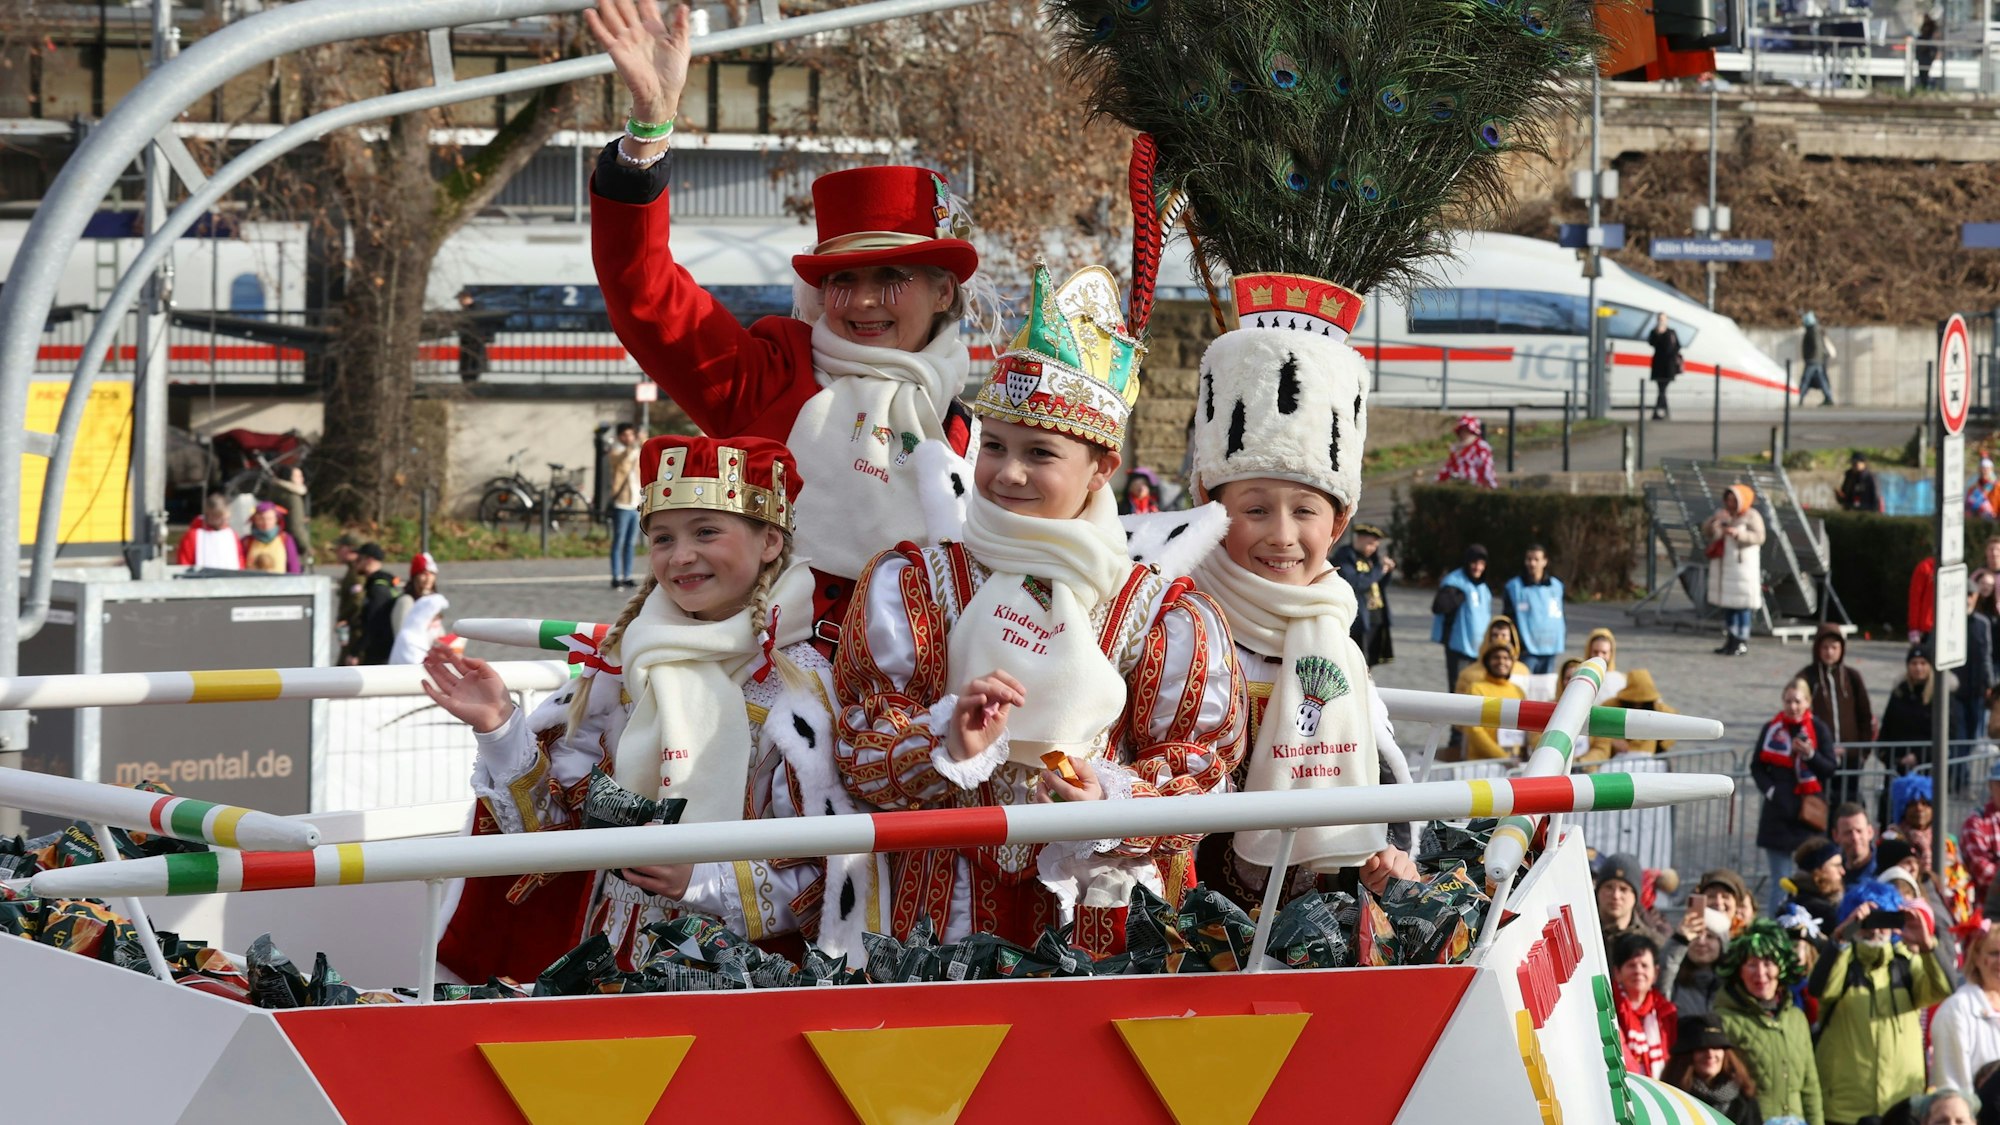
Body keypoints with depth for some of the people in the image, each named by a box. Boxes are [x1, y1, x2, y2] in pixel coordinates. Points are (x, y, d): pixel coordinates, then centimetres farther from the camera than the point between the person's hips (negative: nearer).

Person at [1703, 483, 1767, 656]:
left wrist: (1737, 533, -25)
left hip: (1742, 566, -6)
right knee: (1726, 603, 7)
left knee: (1741, 604, -8)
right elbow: (1705, 530, 8)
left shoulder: (1751, 516, -4)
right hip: (1723, 565, 6)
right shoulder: (1722, 514, 13)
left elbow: (1759, 537, -14)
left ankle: (1742, 642, -6)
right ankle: (1730, 640, 14)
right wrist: (1715, 521, -12)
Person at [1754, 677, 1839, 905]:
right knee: (1780, 878, 1)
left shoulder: (1818, 730, 2)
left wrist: (1811, 755, -16)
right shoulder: (1771, 730, 6)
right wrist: (1769, 789, -5)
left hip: (1809, 810, -1)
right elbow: (1757, 766, 12)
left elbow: (1830, 769, 1)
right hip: (1778, 810, 1)